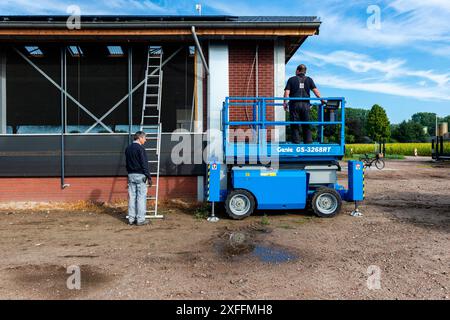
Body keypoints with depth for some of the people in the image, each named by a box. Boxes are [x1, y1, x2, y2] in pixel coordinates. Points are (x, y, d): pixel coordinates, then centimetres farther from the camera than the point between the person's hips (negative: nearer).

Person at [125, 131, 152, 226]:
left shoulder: (128, 149, 13)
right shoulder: (140, 148, -12)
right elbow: (144, 164, -15)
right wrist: (148, 176, -12)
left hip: (131, 175, 8)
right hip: (140, 175, -7)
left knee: (132, 197, 10)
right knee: (141, 197, -2)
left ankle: (131, 219, 14)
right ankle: (140, 219, 0)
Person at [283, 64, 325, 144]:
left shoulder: (291, 80, 7)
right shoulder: (309, 80, 11)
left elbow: (287, 92, -1)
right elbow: (315, 90, 1)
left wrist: (285, 103, 2)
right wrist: (321, 99, 2)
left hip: (294, 104, -2)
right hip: (305, 104, 2)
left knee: (294, 125, 2)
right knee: (306, 125, 8)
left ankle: (296, 142, -1)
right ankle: (308, 141, 4)